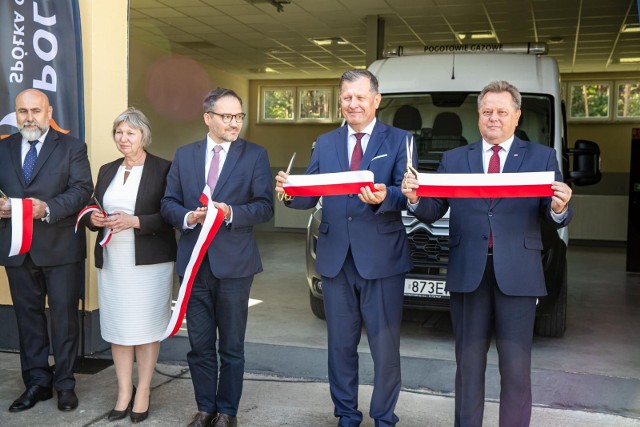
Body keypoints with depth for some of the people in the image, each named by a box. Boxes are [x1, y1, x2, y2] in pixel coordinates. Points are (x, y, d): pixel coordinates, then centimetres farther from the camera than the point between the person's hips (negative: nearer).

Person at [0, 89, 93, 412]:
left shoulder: (72, 147, 0)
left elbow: (82, 189, -10)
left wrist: (48, 208, -25)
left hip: (60, 248, -3)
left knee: (64, 316, 5)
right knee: (28, 316, 11)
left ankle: (65, 384, 17)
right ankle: (37, 382, 24)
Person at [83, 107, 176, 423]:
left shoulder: (163, 169, -4)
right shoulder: (107, 171, 15)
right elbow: (94, 212, 18)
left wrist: (134, 221, -18)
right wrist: (94, 219, -4)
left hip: (149, 261, -5)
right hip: (112, 262, 5)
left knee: (145, 326, 2)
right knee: (117, 326, 7)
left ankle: (143, 391, 15)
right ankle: (124, 392, 18)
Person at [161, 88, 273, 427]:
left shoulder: (255, 155, -1)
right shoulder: (184, 155, 8)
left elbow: (265, 207, -7)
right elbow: (168, 203, 6)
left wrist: (231, 213, -22)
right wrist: (189, 217, -14)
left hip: (234, 263, -3)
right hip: (194, 262, 3)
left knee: (231, 346, 9)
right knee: (200, 345, 13)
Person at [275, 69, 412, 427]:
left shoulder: (399, 141, 0)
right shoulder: (325, 143, 11)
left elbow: (405, 196, -11)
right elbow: (311, 198, 6)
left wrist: (384, 197, -32)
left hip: (382, 259, -3)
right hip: (336, 259, 4)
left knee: (385, 346, 6)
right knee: (341, 344, 15)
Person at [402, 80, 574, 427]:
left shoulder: (542, 157, 6)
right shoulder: (454, 159, 11)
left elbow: (553, 219, 0)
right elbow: (432, 212, 5)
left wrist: (559, 208, -23)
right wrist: (415, 198, -16)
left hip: (517, 274, -1)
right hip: (467, 272, 2)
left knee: (516, 368, 4)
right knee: (469, 364, 13)